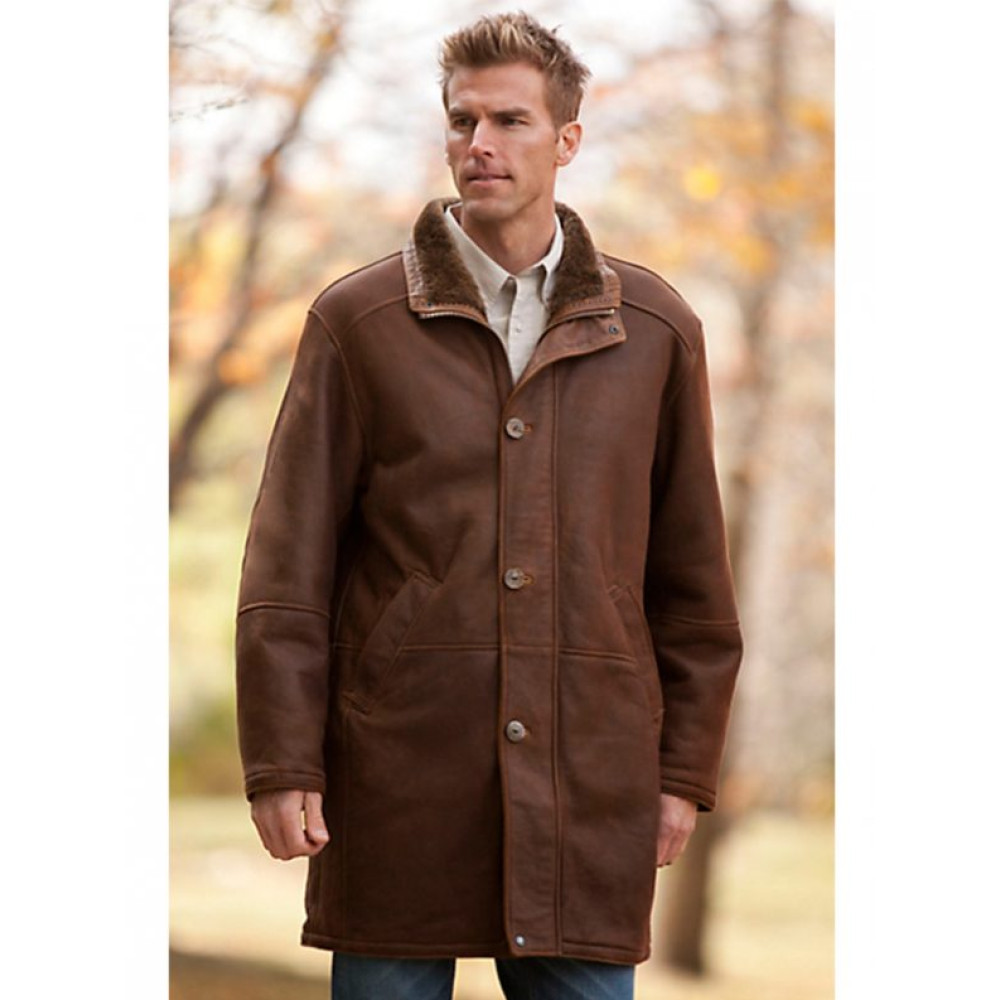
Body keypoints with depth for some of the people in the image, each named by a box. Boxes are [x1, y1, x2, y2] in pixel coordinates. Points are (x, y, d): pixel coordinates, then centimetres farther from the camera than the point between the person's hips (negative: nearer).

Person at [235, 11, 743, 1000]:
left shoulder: (656, 330, 8)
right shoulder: (356, 322, 4)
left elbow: (692, 576, 12)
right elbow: (288, 573, 2)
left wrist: (685, 770, 8)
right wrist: (282, 767, -5)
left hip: (591, 789, 1)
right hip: (397, 786, -1)